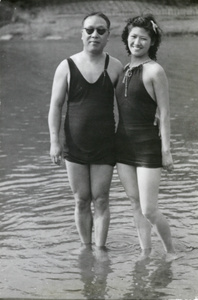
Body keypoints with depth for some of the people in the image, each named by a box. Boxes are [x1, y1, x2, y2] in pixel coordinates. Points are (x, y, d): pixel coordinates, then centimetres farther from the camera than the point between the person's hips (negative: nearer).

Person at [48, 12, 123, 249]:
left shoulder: (115, 67, 0)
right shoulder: (67, 67, -2)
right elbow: (55, 106, 0)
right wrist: (54, 142, -8)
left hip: (104, 147, 0)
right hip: (74, 147, 1)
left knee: (100, 201, 1)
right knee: (81, 201, 8)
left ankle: (100, 249, 9)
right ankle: (85, 247, 21)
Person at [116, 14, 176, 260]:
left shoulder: (154, 70, -10)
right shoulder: (124, 70, 10)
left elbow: (164, 113, -10)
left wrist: (166, 150, -12)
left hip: (147, 146, -6)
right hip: (123, 145, 6)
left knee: (149, 211, -5)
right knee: (136, 205, 12)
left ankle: (170, 251, 17)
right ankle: (145, 253, 23)